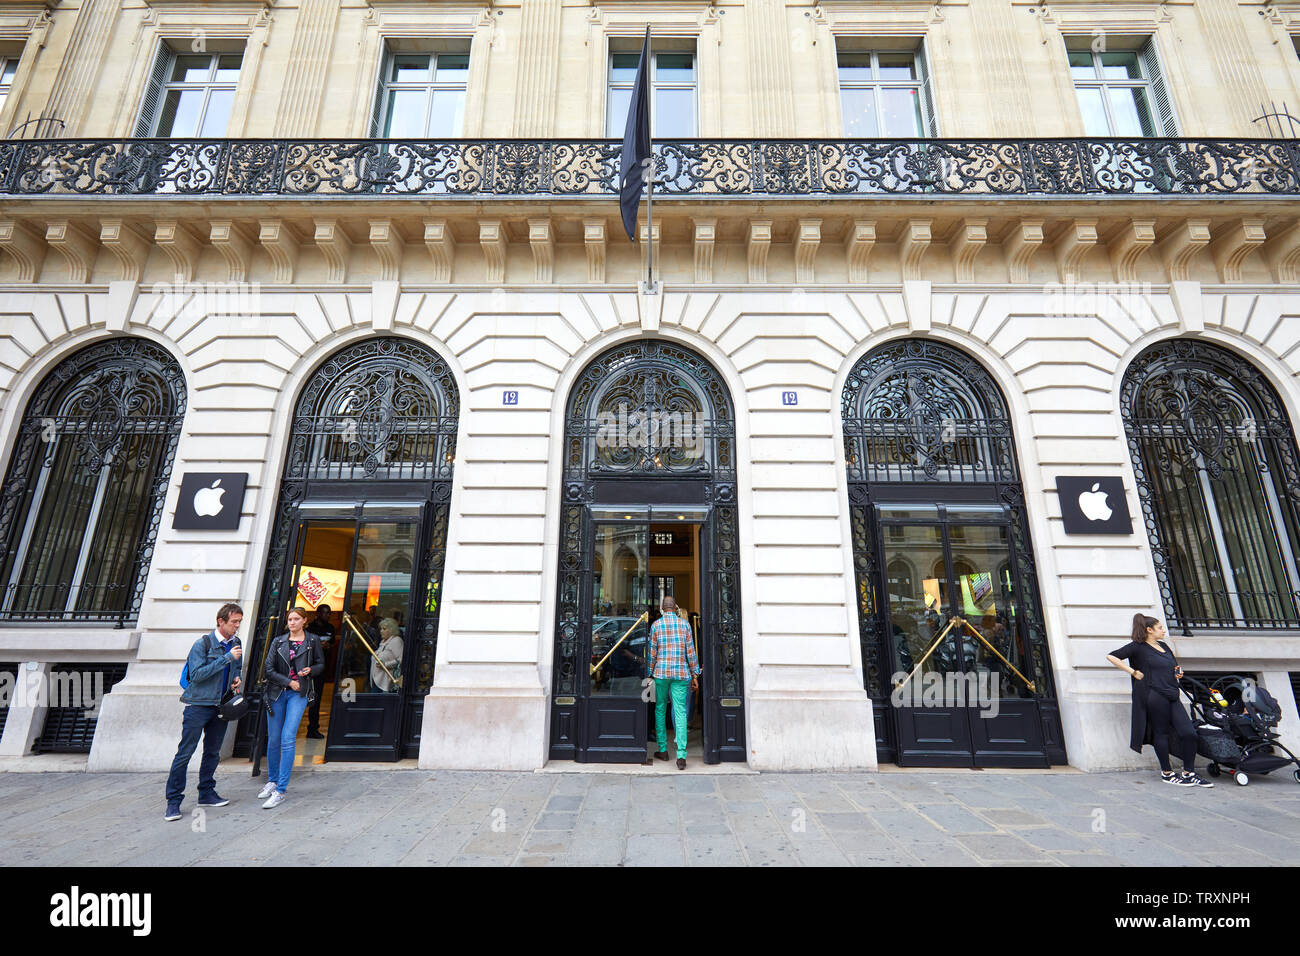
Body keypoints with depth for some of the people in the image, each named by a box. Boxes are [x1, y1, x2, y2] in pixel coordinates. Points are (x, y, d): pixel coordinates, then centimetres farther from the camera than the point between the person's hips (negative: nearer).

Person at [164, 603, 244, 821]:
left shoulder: (235, 644, 7)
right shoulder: (203, 643, -11)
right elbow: (197, 674, -19)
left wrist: (236, 678, 1)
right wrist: (226, 658, -24)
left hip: (221, 706, 6)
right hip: (199, 705, -6)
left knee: (213, 752, 13)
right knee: (184, 753, -2)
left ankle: (206, 793, 24)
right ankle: (173, 801, 8)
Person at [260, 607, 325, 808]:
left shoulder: (313, 641, 3)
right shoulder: (278, 642, 7)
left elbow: (321, 664, 10)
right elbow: (269, 669, 3)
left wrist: (310, 670, -11)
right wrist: (288, 681, -7)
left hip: (299, 693, -2)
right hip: (277, 693, 3)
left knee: (288, 739, -11)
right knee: (273, 740, 9)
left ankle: (281, 790, -6)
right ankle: (272, 781, 30)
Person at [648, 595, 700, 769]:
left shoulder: (656, 625, 0)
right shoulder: (685, 624, 3)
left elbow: (652, 652, 0)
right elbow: (690, 652, 3)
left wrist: (649, 673, 9)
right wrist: (694, 675, 8)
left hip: (661, 672, 0)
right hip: (681, 673, 1)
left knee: (660, 710, 14)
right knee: (680, 712, -1)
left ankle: (663, 750, 19)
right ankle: (681, 755, -7)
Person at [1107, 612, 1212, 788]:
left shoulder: (1164, 646, 19)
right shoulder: (1138, 647, -4)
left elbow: (1174, 665, 34)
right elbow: (1111, 656, -10)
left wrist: (1178, 672, 12)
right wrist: (1134, 672, -10)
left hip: (1172, 696, 7)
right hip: (1154, 695, -7)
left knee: (1189, 733, 1)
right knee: (1161, 733, 0)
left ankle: (1189, 773, 15)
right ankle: (1167, 773, 11)